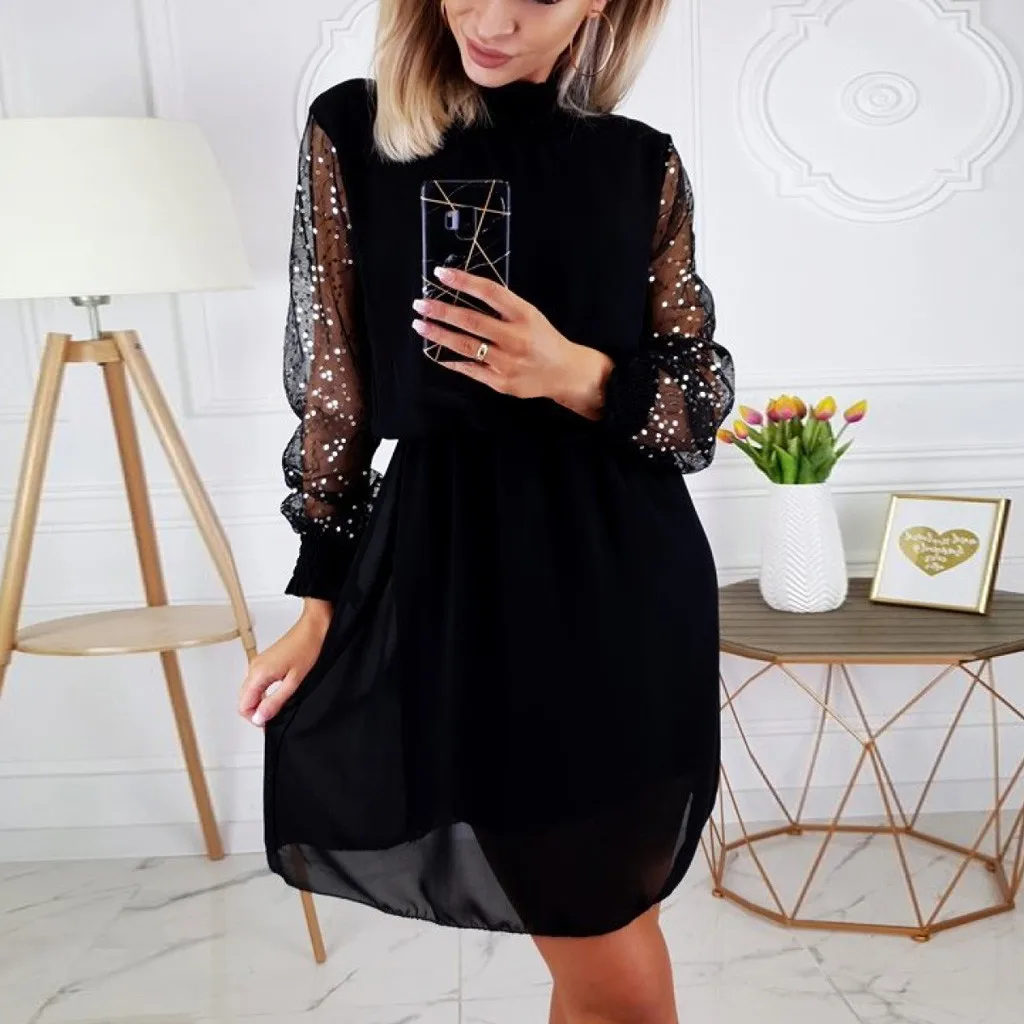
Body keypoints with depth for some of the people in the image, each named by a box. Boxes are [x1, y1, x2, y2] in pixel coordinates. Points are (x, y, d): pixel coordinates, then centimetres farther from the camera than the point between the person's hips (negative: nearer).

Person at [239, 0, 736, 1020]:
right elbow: (333, 387, 3)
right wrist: (319, 599, 2)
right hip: (460, 571, -2)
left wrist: (579, 376, -17)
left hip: (629, 584, 3)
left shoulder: (642, 163, 5)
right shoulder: (349, 132, 2)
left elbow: (707, 395, 4)